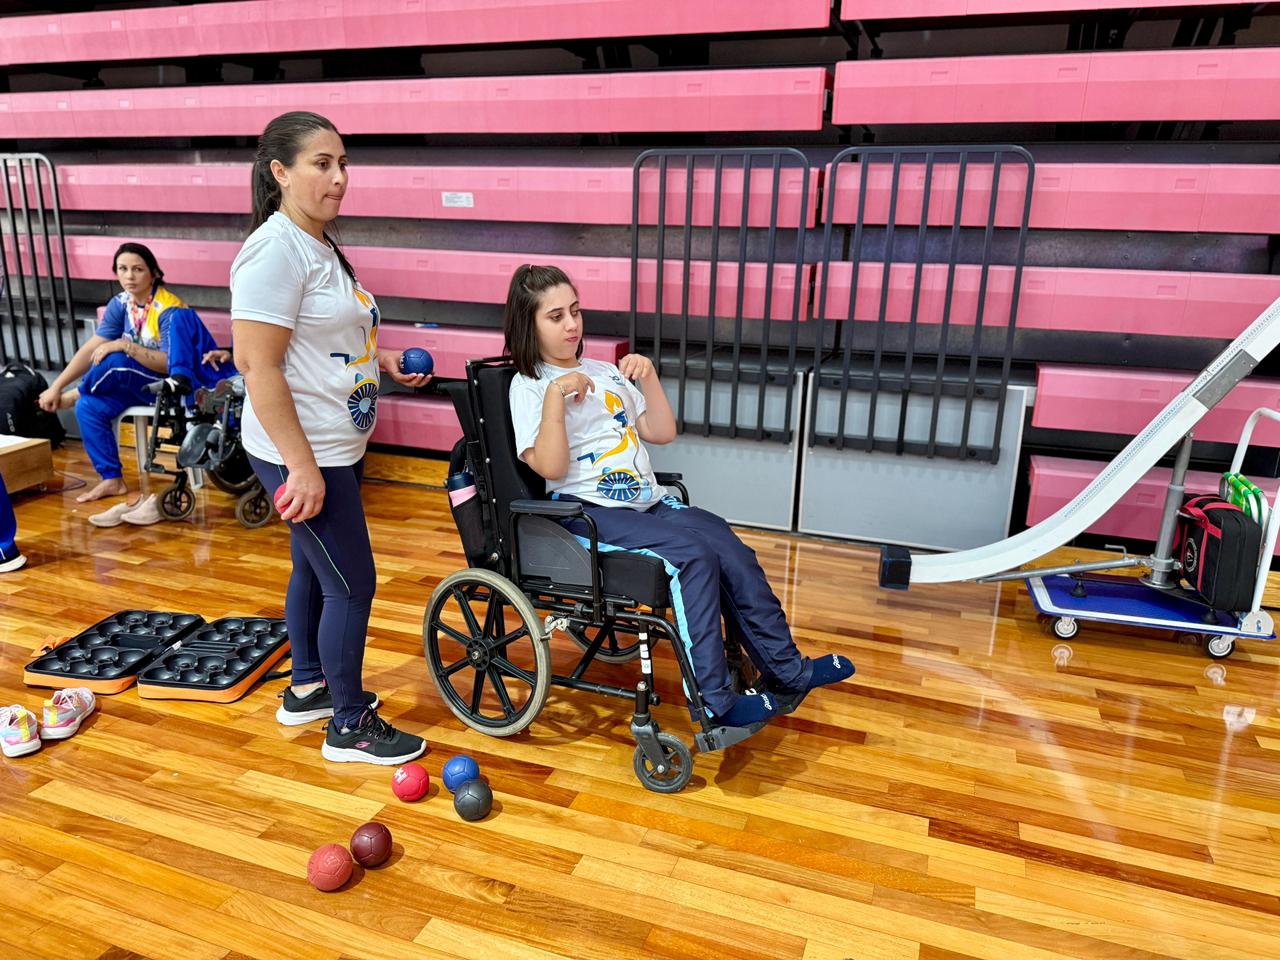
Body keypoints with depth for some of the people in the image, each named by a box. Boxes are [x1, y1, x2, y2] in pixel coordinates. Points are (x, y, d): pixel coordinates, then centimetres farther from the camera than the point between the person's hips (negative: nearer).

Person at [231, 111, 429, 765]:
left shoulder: (320, 244, 12)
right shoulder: (275, 250, -19)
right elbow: (256, 365, -24)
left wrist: (382, 362, 9)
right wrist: (302, 466, -26)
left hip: (336, 447, 10)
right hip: (302, 454, -10)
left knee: (314, 569, 20)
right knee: (352, 582, -2)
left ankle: (309, 687, 39)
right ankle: (349, 726, 15)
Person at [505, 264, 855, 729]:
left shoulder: (605, 372, 20)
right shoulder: (527, 385, 1)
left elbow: (663, 432, 18)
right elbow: (550, 467, -13)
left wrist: (648, 376, 6)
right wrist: (555, 395, -19)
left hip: (648, 500, 6)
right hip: (587, 512, -6)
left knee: (733, 551, -15)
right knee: (693, 554, -29)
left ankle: (786, 672, -4)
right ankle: (714, 700, -23)